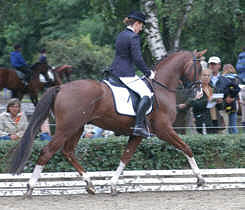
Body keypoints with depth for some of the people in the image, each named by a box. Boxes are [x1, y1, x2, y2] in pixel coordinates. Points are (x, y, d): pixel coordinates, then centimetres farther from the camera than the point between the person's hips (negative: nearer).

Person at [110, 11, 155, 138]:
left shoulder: (120, 35, 14)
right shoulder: (134, 37, -14)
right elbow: (138, 59, -19)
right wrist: (148, 73, -7)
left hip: (115, 71, 10)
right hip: (127, 74, -10)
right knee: (146, 95, -16)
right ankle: (139, 125, -28)